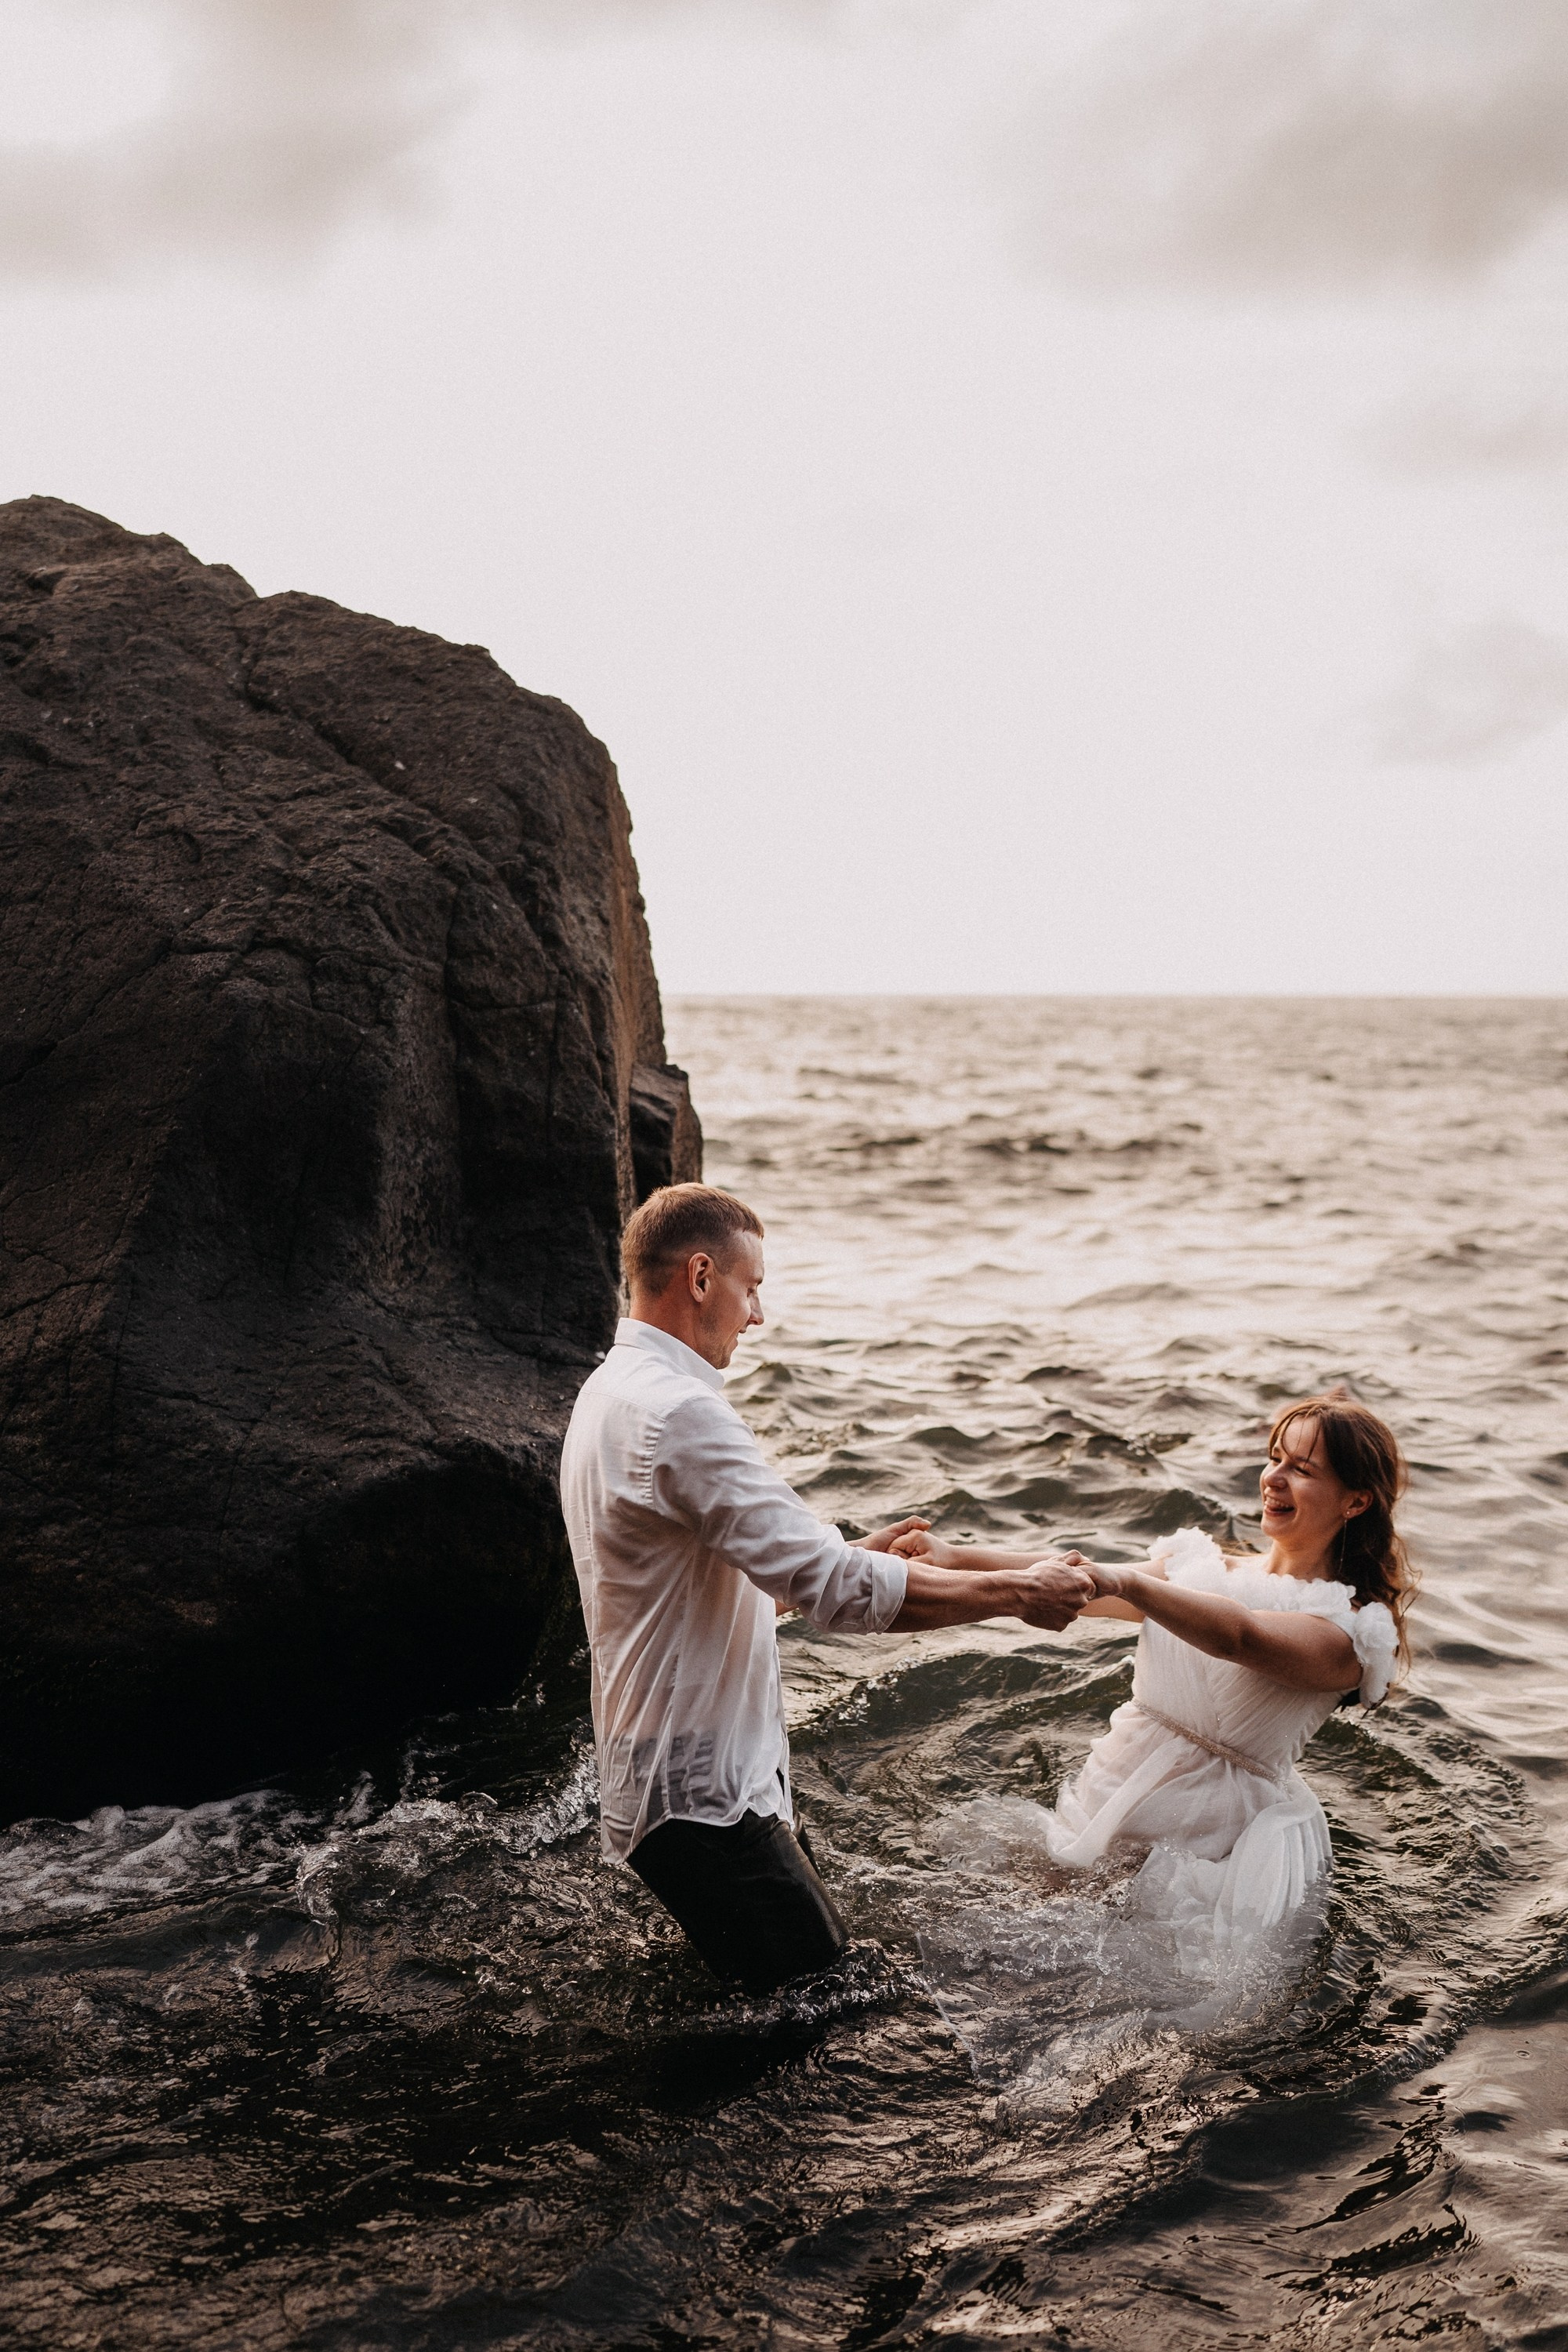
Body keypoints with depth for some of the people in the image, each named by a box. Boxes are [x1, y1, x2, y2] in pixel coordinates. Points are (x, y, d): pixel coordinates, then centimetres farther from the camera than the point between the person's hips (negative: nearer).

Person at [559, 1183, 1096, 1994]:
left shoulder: (612, 1392, 12)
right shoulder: (678, 1413, -23)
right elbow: (836, 1592, -25)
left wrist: (851, 1560, 13)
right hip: (702, 1800, -11)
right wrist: (1015, 1592, -16)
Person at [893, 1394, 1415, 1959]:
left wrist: (1122, 1582, -48)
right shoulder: (1208, 1568, 10)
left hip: (1208, 1840, -5)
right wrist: (957, 1556, -13)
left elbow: (1240, 1636, -31)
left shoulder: (1348, 1628, -11)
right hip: (1115, 1789, 6)